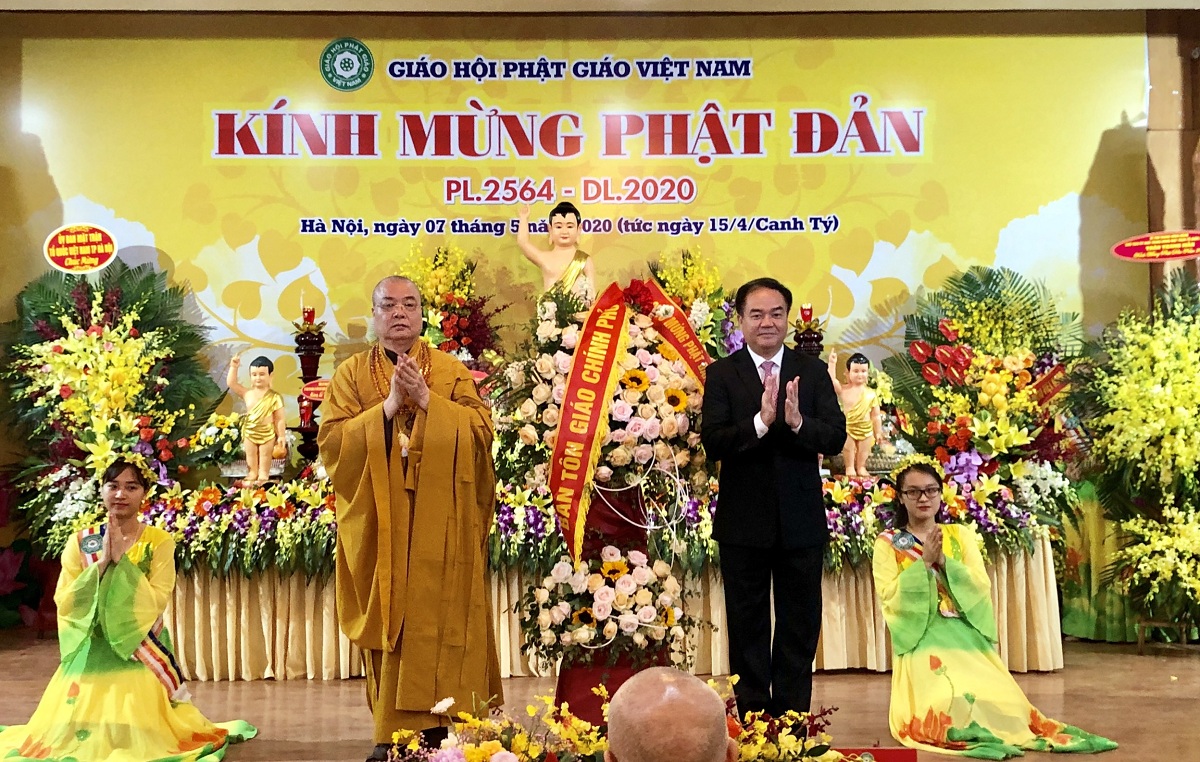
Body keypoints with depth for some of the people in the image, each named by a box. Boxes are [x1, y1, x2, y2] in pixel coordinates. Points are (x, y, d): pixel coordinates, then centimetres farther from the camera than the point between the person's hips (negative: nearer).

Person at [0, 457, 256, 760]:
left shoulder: (160, 541, -3)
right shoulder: (80, 541, 3)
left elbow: (156, 602, -13)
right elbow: (64, 603, -5)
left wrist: (121, 560, -15)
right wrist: (102, 562, -13)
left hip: (142, 653, -2)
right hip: (89, 655, 2)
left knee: (140, 736, -8)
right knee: (77, 735, -1)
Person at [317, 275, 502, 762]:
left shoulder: (453, 371, 9)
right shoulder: (351, 374, 8)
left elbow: (481, 429, -3)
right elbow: (331, 443, -4)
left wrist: (426, 400, -13)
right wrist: (388, 406, -13)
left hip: (440, 529, 0)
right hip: (379, 527, 0)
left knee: (439, 624, -3)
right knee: (390, 623, -1)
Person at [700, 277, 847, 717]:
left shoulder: (812, 372, 2)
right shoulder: (721, 374, -3)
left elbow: (836, 438, -7)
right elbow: (712, 442, -15)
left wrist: (798, 421, -27)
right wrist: (760, 422, -30)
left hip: (801, 520, 2)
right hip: (743, 521, -1)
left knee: (800, 625, 12)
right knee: (747, 626, 11)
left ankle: (793, 718, 25)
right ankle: (752, 716, 24)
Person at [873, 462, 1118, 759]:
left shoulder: (960, 534, 12)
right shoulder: (887, 543, 3)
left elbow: (981, 585, 0)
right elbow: (889, 597, -8)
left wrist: (943, 561, -14)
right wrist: (924, 562, -15)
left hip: (966, 635, 3)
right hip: (921, 639, -3)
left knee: (999, 701, -17)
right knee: (942, 705, -27)